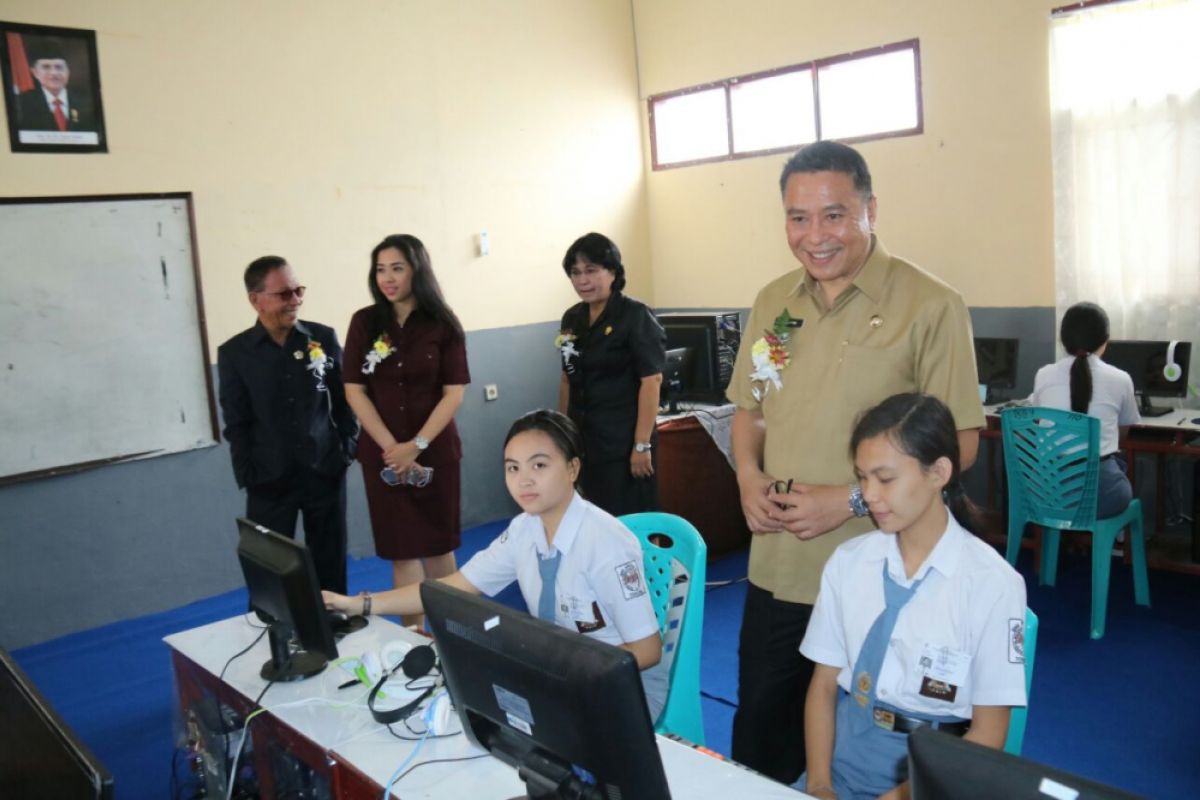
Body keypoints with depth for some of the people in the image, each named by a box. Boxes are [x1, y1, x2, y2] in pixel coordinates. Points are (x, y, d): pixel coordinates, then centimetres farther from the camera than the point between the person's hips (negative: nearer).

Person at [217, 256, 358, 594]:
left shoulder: (324, 337, 1)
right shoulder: (234, 353, -2)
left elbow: (344, 400, 6)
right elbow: (236, 424, -1)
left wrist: (348, 449, -1)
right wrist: (247, 476, -5)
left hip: (326, 471, 1)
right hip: (270, 479, -1)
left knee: (331, 569, 12)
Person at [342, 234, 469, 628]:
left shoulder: (442, 324, -2)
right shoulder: (364, 322, 1)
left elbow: (454, 393, -5)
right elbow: (354, 391, -2)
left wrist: (416, 445, -14)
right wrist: (391, 447, -10)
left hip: (435, 451, -1)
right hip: (382, 453, 1)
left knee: (438, 544, 9)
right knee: (401, 548, 4)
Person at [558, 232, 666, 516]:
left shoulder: (635, 316, -9)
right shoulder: (572, 318, 9)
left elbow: (651, 381, -15)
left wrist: (642, 444, -18)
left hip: (623, 443, -6)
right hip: (584, 440, 6)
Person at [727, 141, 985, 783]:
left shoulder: (930, 306, -11)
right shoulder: (772, 302, 6)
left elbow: (958, 442, -10)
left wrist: (850, 500, -18)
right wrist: (748, 474, -3)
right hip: (776, 568, 5)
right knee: (759, 741, 19)